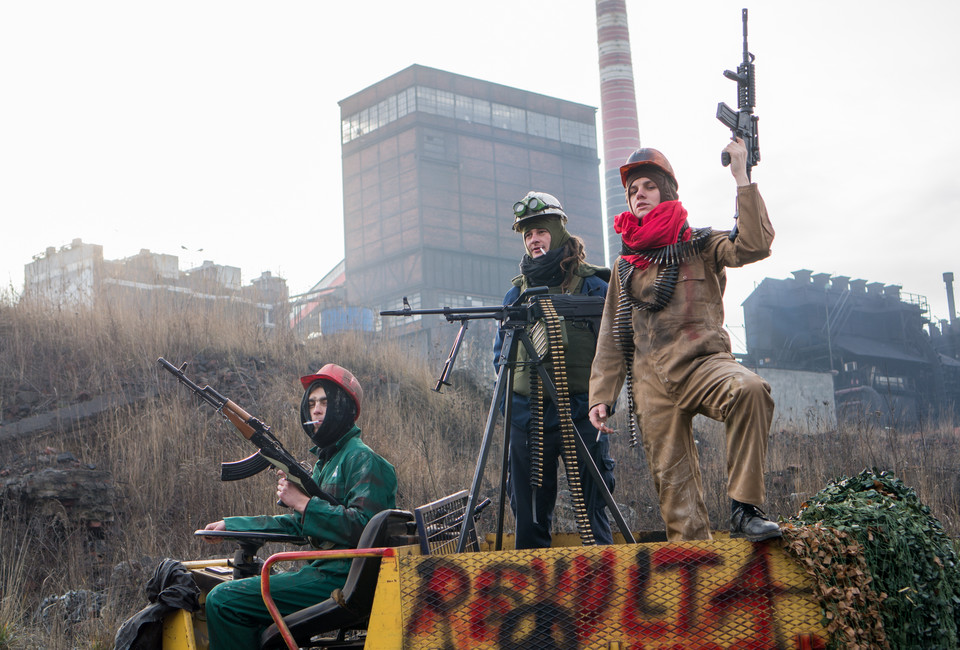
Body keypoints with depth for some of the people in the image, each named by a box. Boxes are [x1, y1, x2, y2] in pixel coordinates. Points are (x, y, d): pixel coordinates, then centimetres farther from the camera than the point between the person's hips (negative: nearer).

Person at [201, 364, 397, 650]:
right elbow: (296, 524, 23)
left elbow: (362, 526, -24)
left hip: (342, 580, -10)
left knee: (223, 600, -16)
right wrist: (229, 525, 20)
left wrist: (302, 501, -20)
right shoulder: (326, 460, 19)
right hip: (326, 570, 10)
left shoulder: (362, 460, -12)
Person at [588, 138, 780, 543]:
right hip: (651, 381, 4)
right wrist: (601, 395, 12)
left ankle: (744, 510, -31)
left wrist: (741, 178, -13)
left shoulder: (700, 246, 10)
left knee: (750, 390, -36)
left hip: (702, 362, -3)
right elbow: (611, 338, 22)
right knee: (672, 479, -4)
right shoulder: (625, 266, 20)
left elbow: (754, 245, -11)